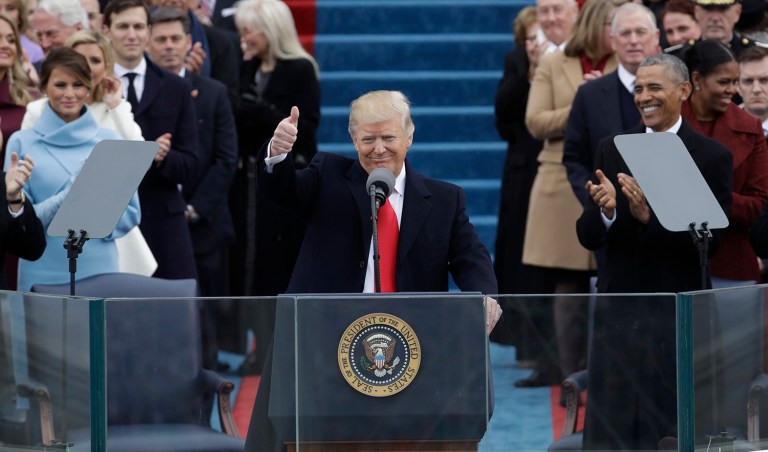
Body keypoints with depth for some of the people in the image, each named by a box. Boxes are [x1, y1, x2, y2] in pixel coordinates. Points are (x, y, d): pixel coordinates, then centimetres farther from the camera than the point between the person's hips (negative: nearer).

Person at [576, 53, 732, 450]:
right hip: (618, 310, 3)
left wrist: (649, 215, -23)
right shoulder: (611, 150, 7)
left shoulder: (712, 157, -2)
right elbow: (588, 237, 5)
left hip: (678, 314, -3)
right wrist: (606, 212, -18)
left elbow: (708, 240, -10)